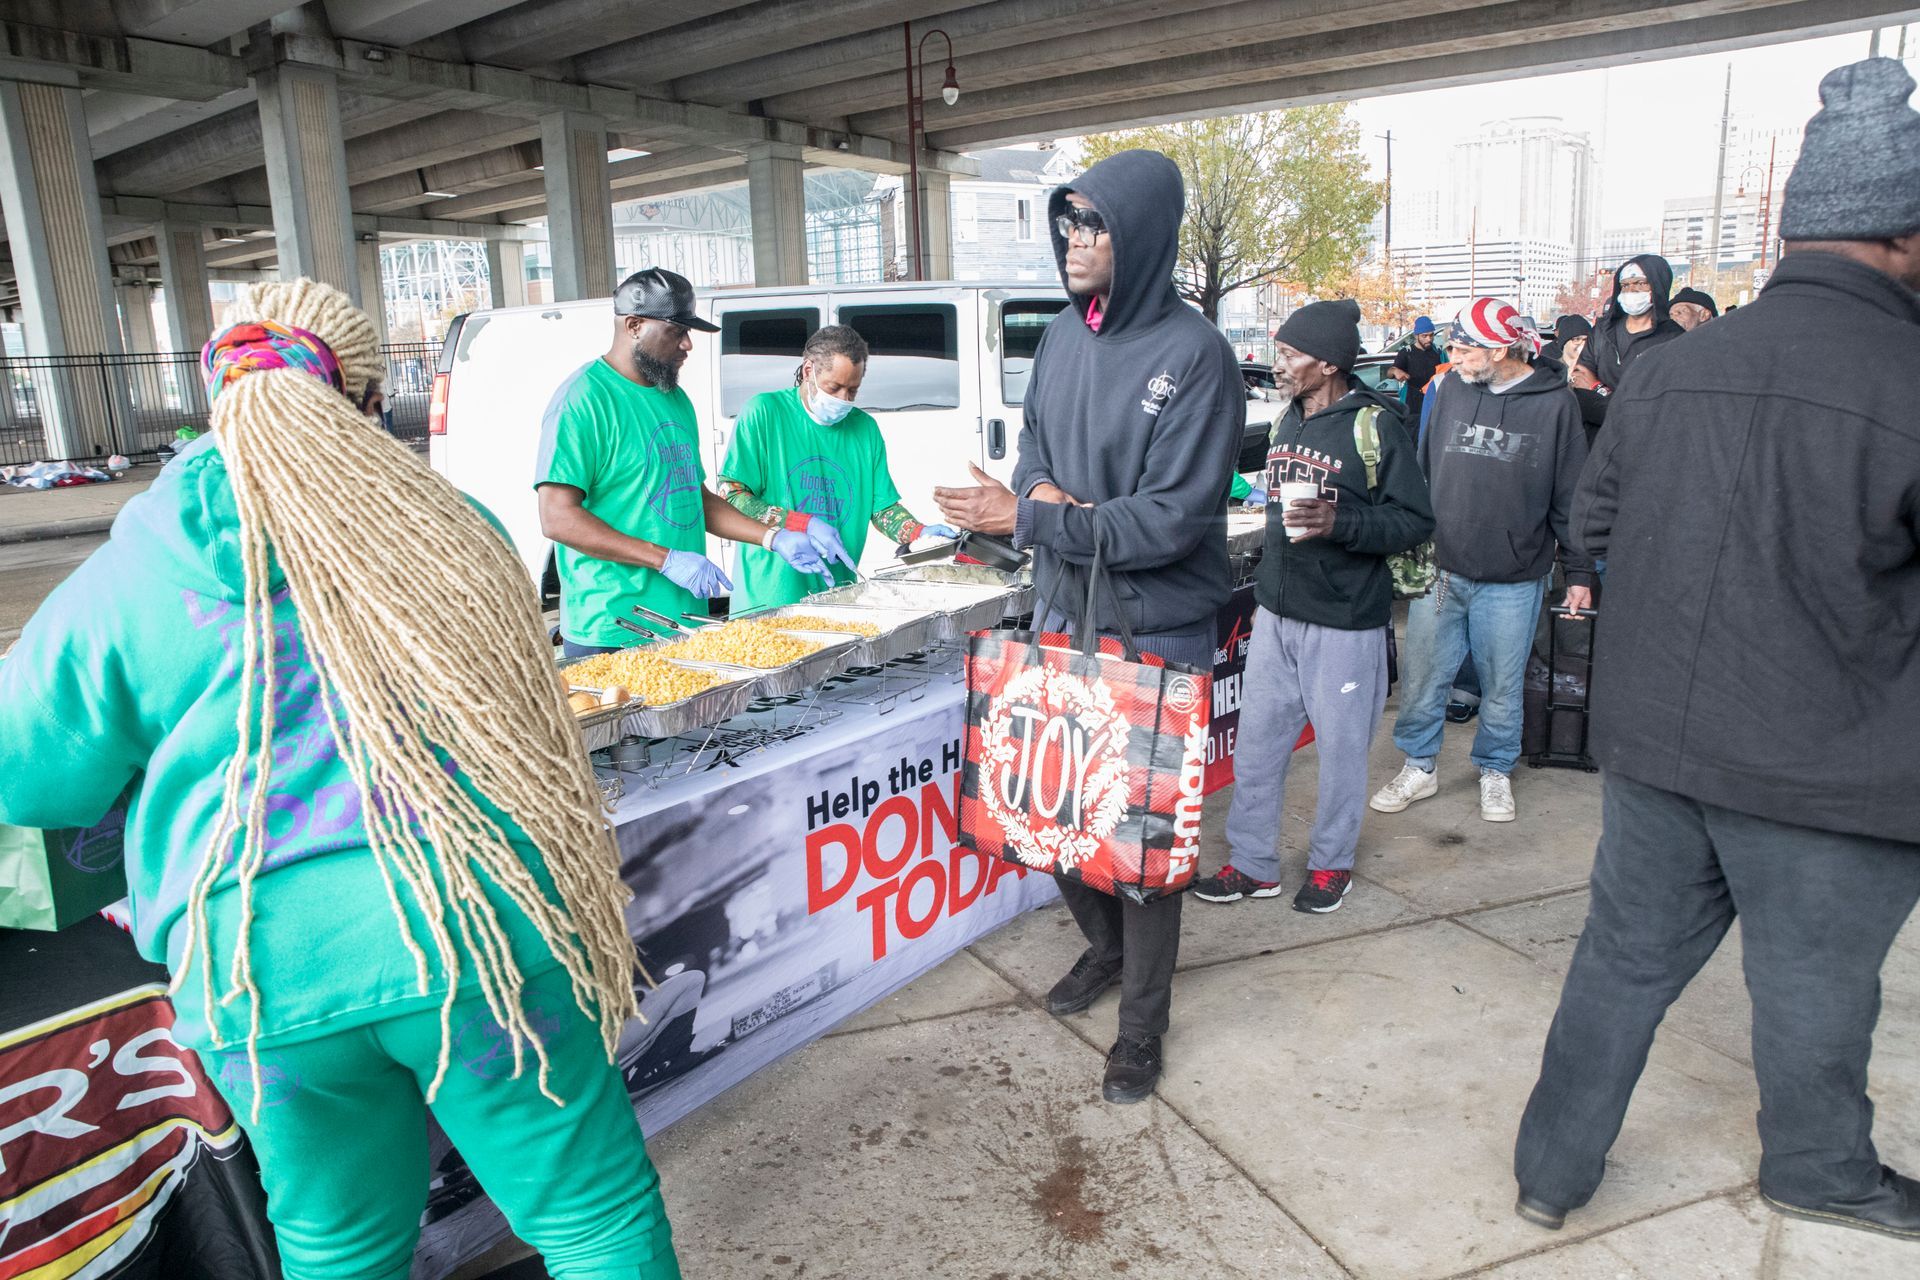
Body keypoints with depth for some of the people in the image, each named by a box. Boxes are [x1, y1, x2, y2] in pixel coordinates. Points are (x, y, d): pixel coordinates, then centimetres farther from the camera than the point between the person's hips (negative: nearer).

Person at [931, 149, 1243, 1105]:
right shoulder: (1062, 336, 5)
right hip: (1064, 613, 6)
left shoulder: (1193, 355, -16)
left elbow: (1173, 517, -21)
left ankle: (1142, 1020, 24)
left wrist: (1036, 521, -23)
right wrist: (1043, 493, -11)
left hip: (1156, 630, -6)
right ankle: (1103, 945, 43)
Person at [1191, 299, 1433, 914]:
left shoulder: (1374, 426, -11)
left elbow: (1416, 520, -12)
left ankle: (1331, 863, 26)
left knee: (1341, 748, 7)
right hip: (1276, 615, 7)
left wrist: (1339, 523, -27)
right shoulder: (1288, 422, 11)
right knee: (1256, 741, 9)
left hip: (1344, 620, -7)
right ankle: (1252, 863, 22)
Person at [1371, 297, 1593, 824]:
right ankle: (1419, 767, 26)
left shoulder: (1553, 402, -5)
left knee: (1502, 686, 11)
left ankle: (1495, 772, 30)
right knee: (1422, 677, 8)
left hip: (1513, 581, -2)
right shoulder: (1451, 389, 2)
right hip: (1438, 568, 2)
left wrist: (1579, 571, 2)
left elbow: (1571, 496, 0)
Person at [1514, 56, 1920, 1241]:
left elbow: (1596, 521, 12)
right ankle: (1818, 1171, 43)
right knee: (1814, 988, 18)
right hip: (1824, 774, -4)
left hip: (1656, 739, 5)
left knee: (1625, 956, 17)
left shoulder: (1671, 370, 0)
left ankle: (1554, 1169, 29)